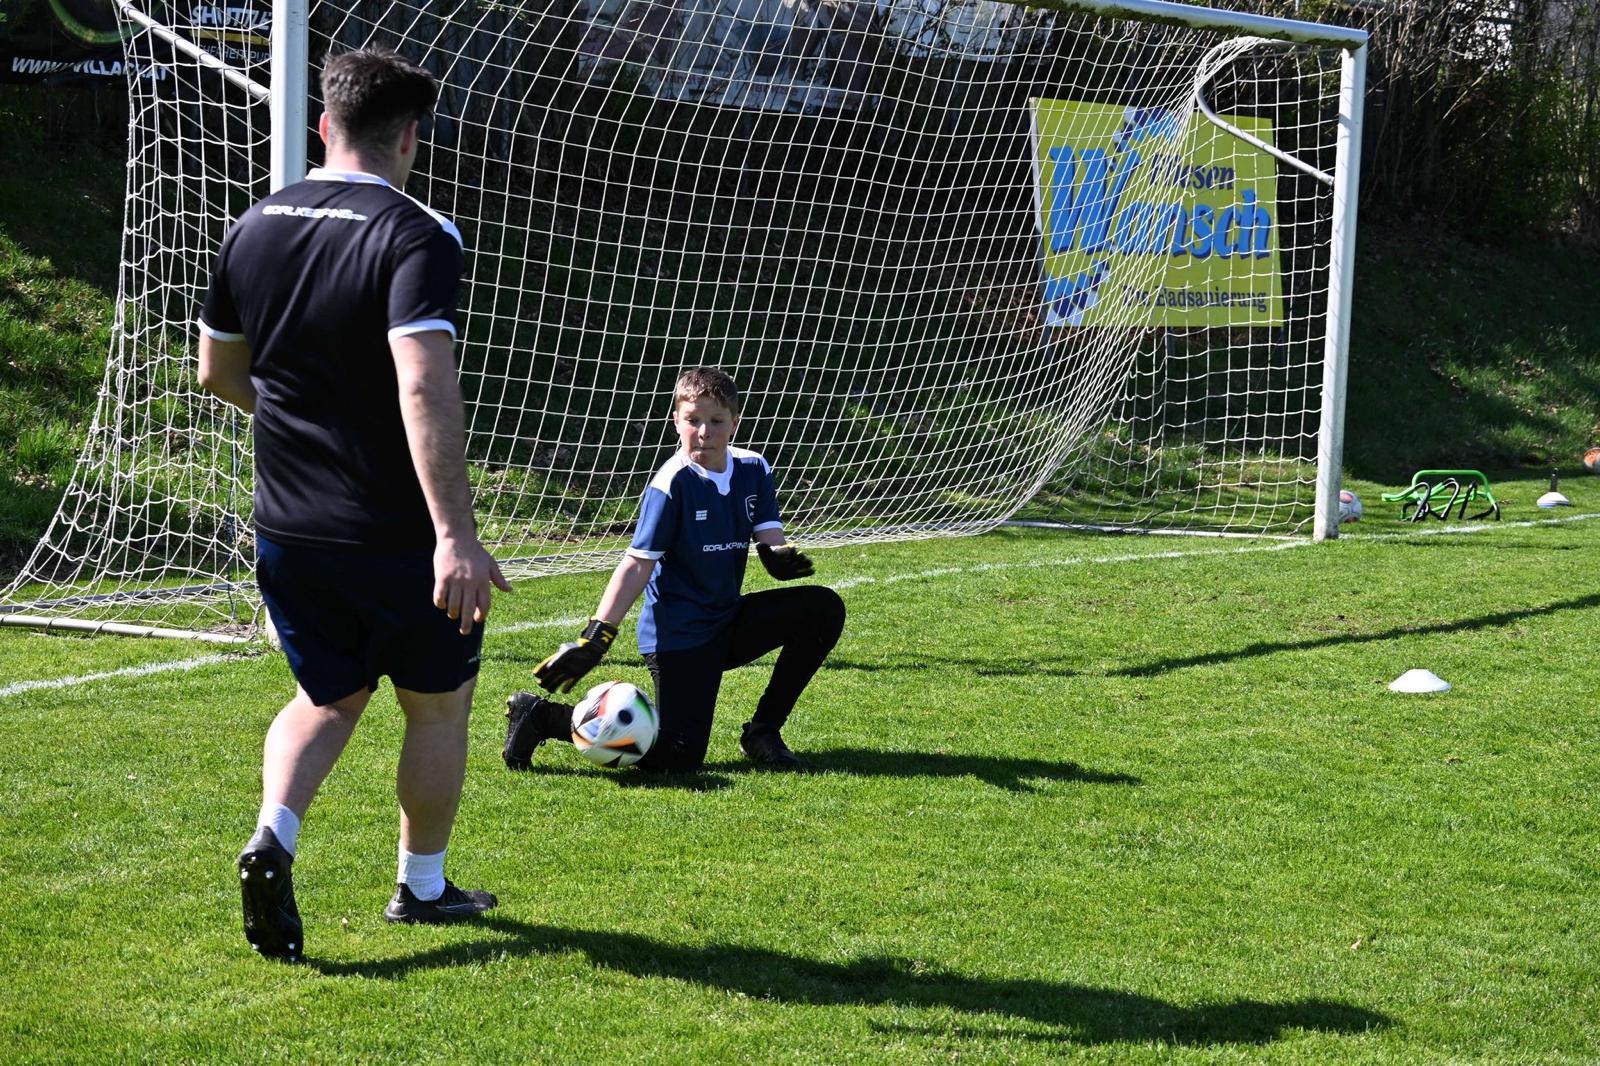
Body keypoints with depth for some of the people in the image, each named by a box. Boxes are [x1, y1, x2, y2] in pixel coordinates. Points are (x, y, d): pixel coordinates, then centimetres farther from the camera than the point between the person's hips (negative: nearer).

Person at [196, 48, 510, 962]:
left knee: (331, 694, 22)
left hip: (287, 533, 6)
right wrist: (455, 535, -33)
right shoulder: (416, 237, -16)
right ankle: (423, 886, 28)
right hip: (399, 536, -5)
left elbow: (218, 369, 15)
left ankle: (273, 835, -3)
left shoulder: (255, 228, 4)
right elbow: (424, 386, -29)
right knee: (440, 703, 17)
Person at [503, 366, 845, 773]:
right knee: (679, 756, -16)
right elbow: (637, 564, -17)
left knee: (824, 608, -7)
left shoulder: (753, 470, 3)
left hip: (729, 624, 7)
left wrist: (780, 556, -28)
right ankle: (544, 717, -5)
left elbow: (771, 541, -2)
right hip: (678, 633, -7)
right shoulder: (672, 483, -16)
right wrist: (595, 639, -23)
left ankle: (762, 732, 3)